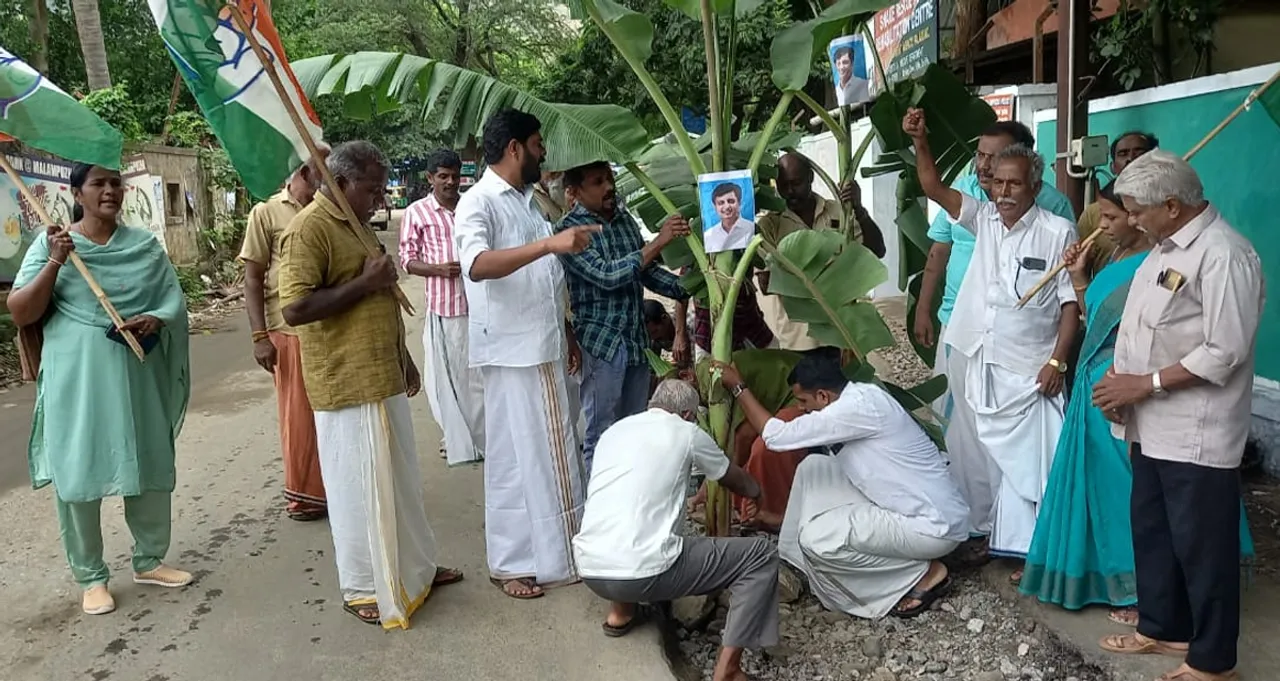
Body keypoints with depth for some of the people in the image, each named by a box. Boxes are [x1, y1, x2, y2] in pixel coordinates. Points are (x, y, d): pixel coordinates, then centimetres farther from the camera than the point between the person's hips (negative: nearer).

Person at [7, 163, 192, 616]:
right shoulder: (51, 243, -1)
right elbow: (20, 314, -6)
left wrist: (155, 320, -16)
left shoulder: (145, 244, 7)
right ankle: (90, 577, 17)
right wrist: (55, 262, -18)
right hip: (76, 378, -3)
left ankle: (149, 560, 28)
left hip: (138, 375, 3)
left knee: (151, 467, 10)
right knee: (77, 475, 2)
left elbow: (175, 299, 7)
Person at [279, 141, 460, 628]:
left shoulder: (356, 225, 17)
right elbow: (295, 308, -24)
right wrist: (365, 282, -20)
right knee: (359, 486, 1)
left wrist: (404, 359, 24)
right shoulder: (308, 230, -14)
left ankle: (413, 567, 32)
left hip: (383, 378, 9)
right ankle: (363, 589, 15)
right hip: (347, 383, -9)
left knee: (399, 478, 18)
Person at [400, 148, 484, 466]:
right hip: (442, 306, -2)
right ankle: (457, 439, 17)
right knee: (447, 375, 5)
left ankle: (483, 436, 18)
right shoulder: (417, 211, 1)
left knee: (479, 372, 7)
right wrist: (438, 268, -15)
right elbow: (407, 259, 1)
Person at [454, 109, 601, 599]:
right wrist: (550, 243, -40)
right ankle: (510, 562, 12)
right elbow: (476, 265, -32)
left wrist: (568, 336, 18)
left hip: (546, 348, 8)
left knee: (554, 452, 14)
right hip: (511, 351, -8)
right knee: (514, 457, 0)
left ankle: (554, 550, 27)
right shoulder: (478, 202, -12)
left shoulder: (527, 200, 16)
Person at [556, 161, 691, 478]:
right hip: (601, 342, -6)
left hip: (637, 338, 7)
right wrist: (658, 243, -21)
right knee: (602, 435, 1)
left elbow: (648, 271, 15)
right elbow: (606, 275, -20)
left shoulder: (624, 217, 9)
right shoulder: (571, 228, -10)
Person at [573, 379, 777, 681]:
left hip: (589, 569, 7)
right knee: (761, 555, 6)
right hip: (643, 573, -6)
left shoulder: (614, 430, 21)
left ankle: (620, 612, 27)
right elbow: (738, 481, 23)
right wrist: (759, 493, 49)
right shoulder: (686, 432, 7)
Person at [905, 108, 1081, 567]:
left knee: (1025, 460, -3)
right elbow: (933, 188, -1)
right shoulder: (983, 219, 6)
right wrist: (920, 141, -15)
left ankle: (1026, 548, 6)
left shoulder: (1057, 233, -8)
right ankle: (977, 530, 32)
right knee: (971, 454, 16)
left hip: (1027, 371, -5)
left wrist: (1057, 361, -13)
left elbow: (1072, 302, -7)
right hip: (975, 362, 6)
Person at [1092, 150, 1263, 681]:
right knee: (1151, 530, 19)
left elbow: (1223, 352, -22)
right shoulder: (1168, 246, 10)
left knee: (1201, 545, 4)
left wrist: (1145, 384, -18)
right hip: (1153, 425, 9)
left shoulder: (1224, 255, -18)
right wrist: (1120, 376, 2)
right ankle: (1162, 627, 37)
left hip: (1195, 434, -9)